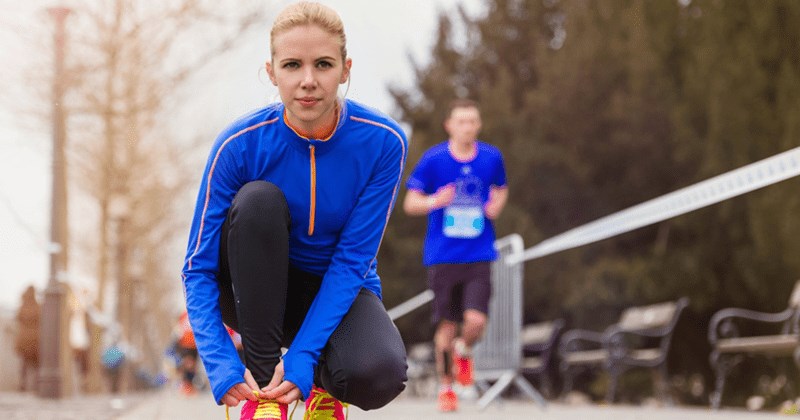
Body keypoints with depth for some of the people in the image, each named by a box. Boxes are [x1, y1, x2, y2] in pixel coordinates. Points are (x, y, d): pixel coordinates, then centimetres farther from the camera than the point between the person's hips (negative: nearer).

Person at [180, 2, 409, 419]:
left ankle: (324, 385, 4)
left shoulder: (382, 142, -19)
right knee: (259, 199, -31)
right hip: (257, 293, 1)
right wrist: (222, 364, -32)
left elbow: (352, 261, -19)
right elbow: (199, 266, -18)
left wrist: (303, 358, -30)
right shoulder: (241, 144, -20)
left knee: (379, 373, -35)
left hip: (338, 292, -1)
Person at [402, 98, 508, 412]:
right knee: (446, 326, 3)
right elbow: (410, 203, -1)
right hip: (442, 255, -1)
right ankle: (445, 387, 23)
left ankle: (464, 351, 21)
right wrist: (434, 201, -21)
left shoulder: (492, 157, 2)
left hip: (479, 255, 1)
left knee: (475, 320, -15)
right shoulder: (433, 159, -4)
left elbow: (501, 189, 21)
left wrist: (496, 205, -1)